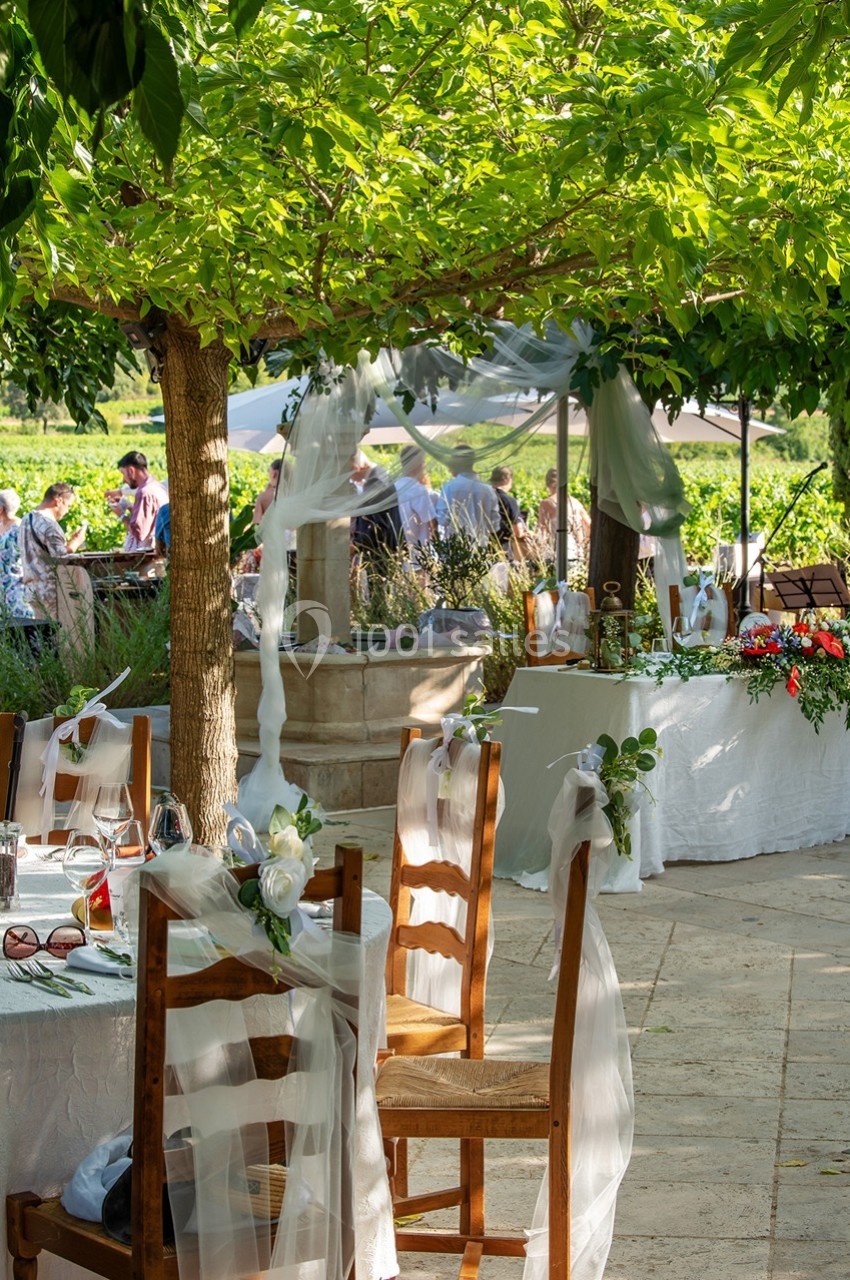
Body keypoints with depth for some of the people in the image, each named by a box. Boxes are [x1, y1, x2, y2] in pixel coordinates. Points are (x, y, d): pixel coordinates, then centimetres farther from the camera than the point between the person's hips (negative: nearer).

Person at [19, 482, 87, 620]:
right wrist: (76, 541, -4)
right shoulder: (49, 524, -15)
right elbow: (62, 558, -18)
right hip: (51, 588, -9)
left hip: (31, 588, 9)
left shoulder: (26, 520, 15)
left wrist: (70, 540, 16)